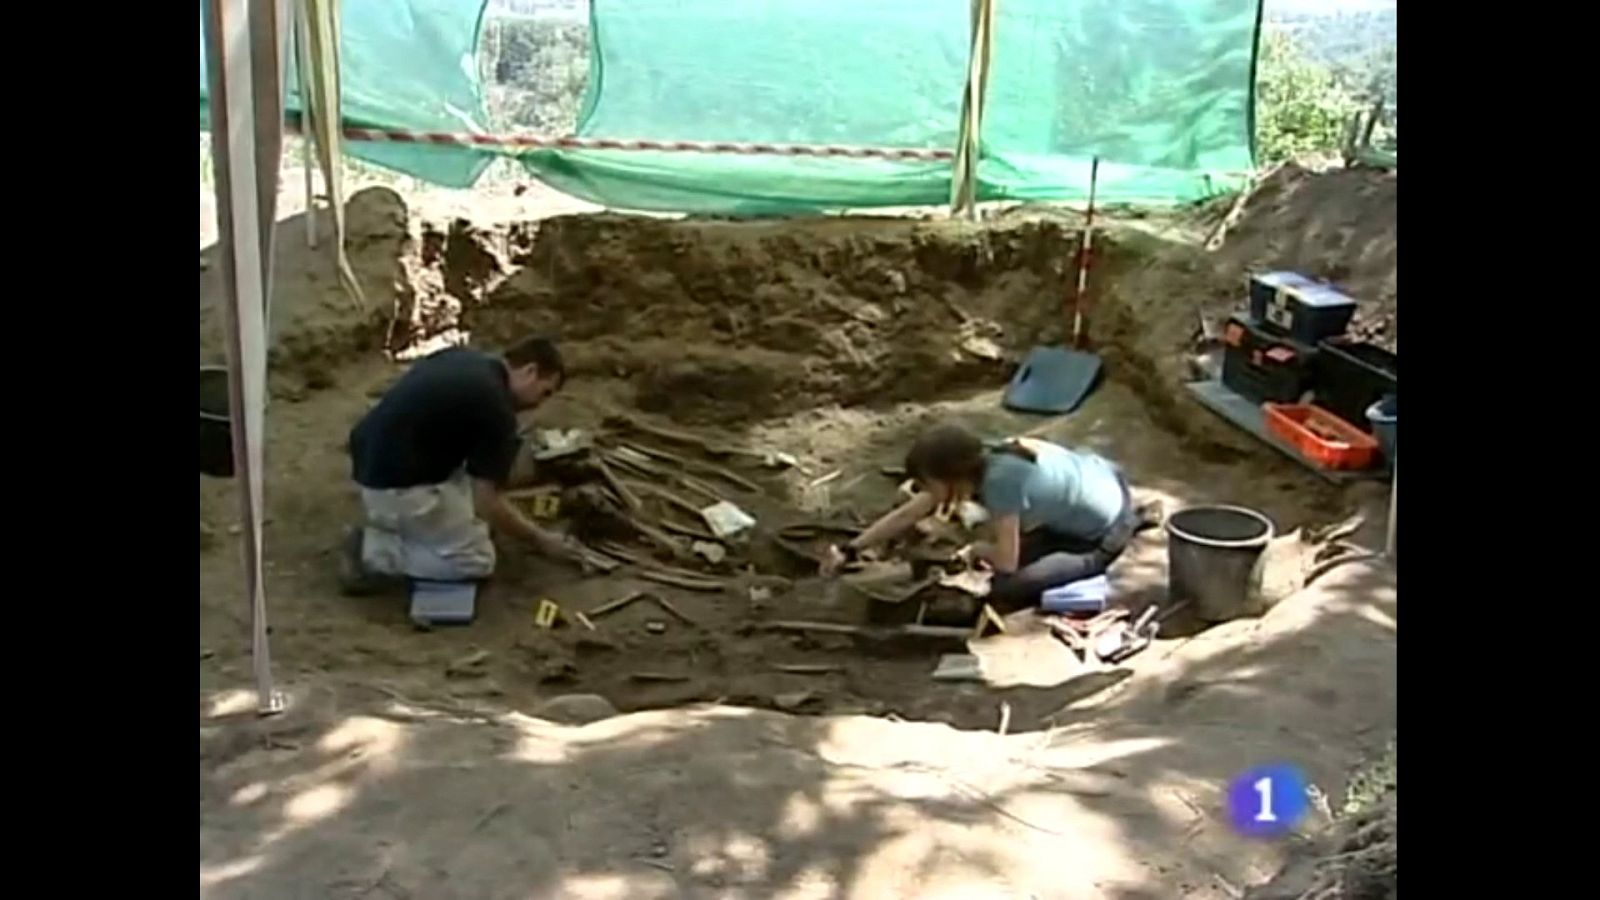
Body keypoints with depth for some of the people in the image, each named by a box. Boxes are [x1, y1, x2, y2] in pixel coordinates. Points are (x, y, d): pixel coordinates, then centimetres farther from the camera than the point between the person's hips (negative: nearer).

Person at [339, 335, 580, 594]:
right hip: (395, 482, -9)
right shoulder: (496, 408, -15)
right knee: (475, 560, 2)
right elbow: (488, 505, -14)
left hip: (376, 462, 9)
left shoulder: (463, 358, 10)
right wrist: (541, 540, 1)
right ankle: (373, 553, -2)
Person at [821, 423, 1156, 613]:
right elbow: (907, 514, 1)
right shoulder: (976, 462, -7)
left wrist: (977, 550, -2)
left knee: (1004, 592, -13)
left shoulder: (999, 481, -32)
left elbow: (1006, 561, -23)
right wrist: (849, 551, 0)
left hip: (1104, 531, -8)